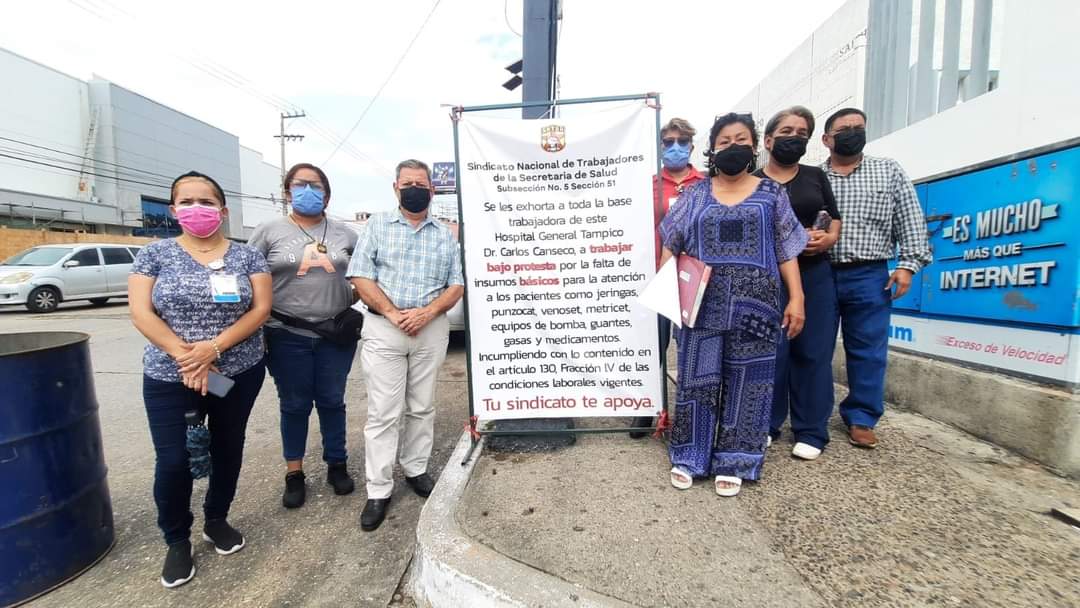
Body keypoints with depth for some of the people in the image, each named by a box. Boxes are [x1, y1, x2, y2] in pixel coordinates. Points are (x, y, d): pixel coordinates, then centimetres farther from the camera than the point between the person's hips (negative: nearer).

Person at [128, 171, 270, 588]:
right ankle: (177, 540, 25)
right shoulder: (154, 254, 0)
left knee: (227, 449, 14)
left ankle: (216, 520, 37)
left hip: (240, 374, 1)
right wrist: (185, 355, -18)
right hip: (170, 378, -1)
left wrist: (214, 347, -19)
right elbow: (141, 313, -6)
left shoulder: (247, 256, 0)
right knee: (172, 461, 1)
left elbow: (260, 309, -8)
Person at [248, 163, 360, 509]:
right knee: (294, 405, 10)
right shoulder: (269, 232, 1)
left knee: (332, 402, 12)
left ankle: (336, 465, 27)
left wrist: (350, 306, 2)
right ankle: (294, 473, 25)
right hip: (288, 336, -1)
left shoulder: (345, 234, 7)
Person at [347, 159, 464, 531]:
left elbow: (456, 285, 5)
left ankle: (416, 470, 29)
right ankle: (378, 490, 11)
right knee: (383, 412, 1)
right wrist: (392, 313, -14)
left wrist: (427, 312, -12)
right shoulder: (377, 225, 6)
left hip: (432, 329, 2)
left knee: (422, 408, 12)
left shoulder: (445, 235, 10)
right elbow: (360, 277, -3)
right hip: (384, 329, -2)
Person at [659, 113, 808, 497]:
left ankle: (732, 463, 18)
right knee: (697, 377, 4)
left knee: (745, 381, 5)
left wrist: (796, 298, -2)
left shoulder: (772, 193, 9)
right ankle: (688, 457, 17)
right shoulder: (695, 195, 9)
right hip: (703, 302, 0)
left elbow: (786, 250, 6)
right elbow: (671, 246, 8)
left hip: (753, 304, 0)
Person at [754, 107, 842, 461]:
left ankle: (811, 432, 14)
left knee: (813, 352, 3)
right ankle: (765, 425, 15)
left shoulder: (816, 177, 14)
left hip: (815, 275, 3)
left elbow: (835, 219, 17)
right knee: (771, 352, -1)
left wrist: (829, 238, -6)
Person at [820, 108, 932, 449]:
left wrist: (908, 264, -2)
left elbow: (910, 221, 7)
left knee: (868, 350, 4)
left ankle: (861, 418, 17)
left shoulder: (889, 171, 10)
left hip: (869, 276, 1)